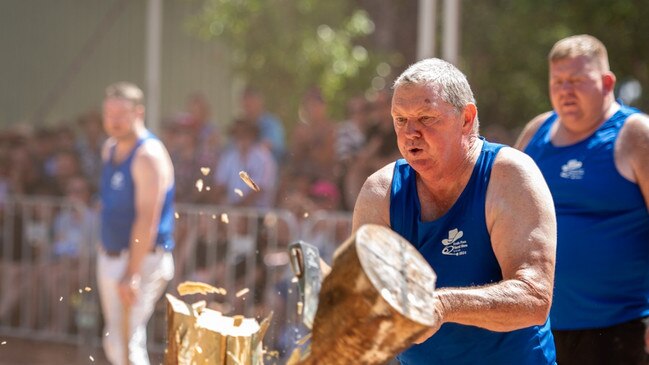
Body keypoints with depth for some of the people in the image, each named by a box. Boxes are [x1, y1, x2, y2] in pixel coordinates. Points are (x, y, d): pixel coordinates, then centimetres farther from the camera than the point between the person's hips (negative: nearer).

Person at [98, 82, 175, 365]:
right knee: (114, 342, 14)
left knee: (126, 342, -15)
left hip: (143, 260, -9)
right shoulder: (110, 149, 11)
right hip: (110, 257, 9)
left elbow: (147, 219, -23)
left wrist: (131, 274, -28)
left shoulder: (148, 155, -17)